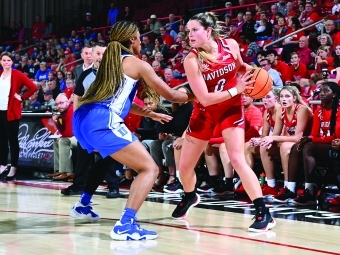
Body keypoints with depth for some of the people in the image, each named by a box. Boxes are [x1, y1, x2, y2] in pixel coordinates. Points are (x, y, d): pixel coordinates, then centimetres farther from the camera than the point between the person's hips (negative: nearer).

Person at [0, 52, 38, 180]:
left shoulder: (17, 74, -6)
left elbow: (33, 87, -11)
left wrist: (22, 98, -10)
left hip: (11, 111, -5)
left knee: (12, 139, 0)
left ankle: (13, 168, 5)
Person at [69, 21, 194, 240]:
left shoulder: (110, 60, 26)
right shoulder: (138, 64, 5)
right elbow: (171, 95, 11)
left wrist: (151, 114, 43)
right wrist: (194, 96, 31)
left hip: (83, 117, 9)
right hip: (103, 122, -9)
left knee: (108, 157, 39)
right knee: (150, 168, -6)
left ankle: (83, 206, 46)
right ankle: (126, 225, -20)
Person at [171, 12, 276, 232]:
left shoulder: (231, 45, -12)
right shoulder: (192, 60, -20)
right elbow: (205, 99, -23)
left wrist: (250, 70, -10)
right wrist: (235, 89, -28)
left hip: (231, 108, -1)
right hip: (205, 112, 1)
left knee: (237, 159, -18)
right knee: (185, 166, 7)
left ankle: (264, 213, -13)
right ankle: (190, 197, 41)